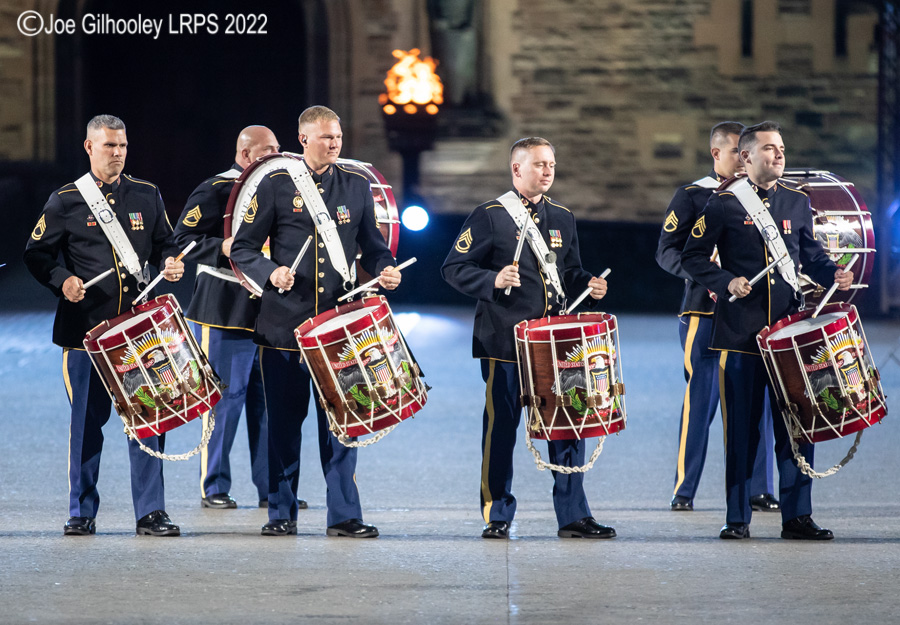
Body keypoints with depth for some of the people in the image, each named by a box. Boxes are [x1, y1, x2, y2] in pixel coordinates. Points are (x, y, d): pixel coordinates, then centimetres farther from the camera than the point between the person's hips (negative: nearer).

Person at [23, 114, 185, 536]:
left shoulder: (147, 196, 11)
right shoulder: (66, 201, 4)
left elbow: (164, 244, 20)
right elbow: (37, 253, 7)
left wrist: (170, 264, -2)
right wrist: (62, 279, -10)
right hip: (86, 326, -2)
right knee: (87, 420, 2)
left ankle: (151, 513, 2)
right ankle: (82, 513, 13)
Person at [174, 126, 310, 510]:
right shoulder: (215, 191, -5)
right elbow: (183, 239, -11)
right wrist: (222, 247, -24)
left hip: (268, 315, 7)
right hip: (225, 315, -7)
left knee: (269, 399, 6)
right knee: (224, 399, -4)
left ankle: (271, 488, 11)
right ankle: (214, 488, 3)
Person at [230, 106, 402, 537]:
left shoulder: (357, 186, 10)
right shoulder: (276, 186, 2)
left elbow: (371, 243, 18)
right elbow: (242, 249, 3)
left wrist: (384, 269, -4)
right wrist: (270, 272, -15)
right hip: (284, 324, -2)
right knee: (284, 421, 3)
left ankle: (344, 515, 5)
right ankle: (281, 514, 13)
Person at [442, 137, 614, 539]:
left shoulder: (562, 219, 14)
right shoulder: (489, 216, -3)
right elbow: (454, 268, -4)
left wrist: (588, 285, 3)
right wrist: (493, 280, -20)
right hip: (504, 344, -5)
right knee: (501, 429, 0)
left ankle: (573, 516, 9)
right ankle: (497, 517, 9)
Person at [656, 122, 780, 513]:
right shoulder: (691, 197, 2)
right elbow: (667, 251, -3)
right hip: (705, 314, -4)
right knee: (700, 400, -4)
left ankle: (759, 491, 7)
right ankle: (684, 492, 3)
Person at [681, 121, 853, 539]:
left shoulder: (798, 202, 13)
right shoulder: (723, 204, 1)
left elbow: (809, 254, 19)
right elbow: (693, 258, 3)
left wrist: (832, 273, -1)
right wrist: (727, 282, -12)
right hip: (740, 333, -3)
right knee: (741, 427, 0)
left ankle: (797, 516, 7)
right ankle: (737, 518, 8)